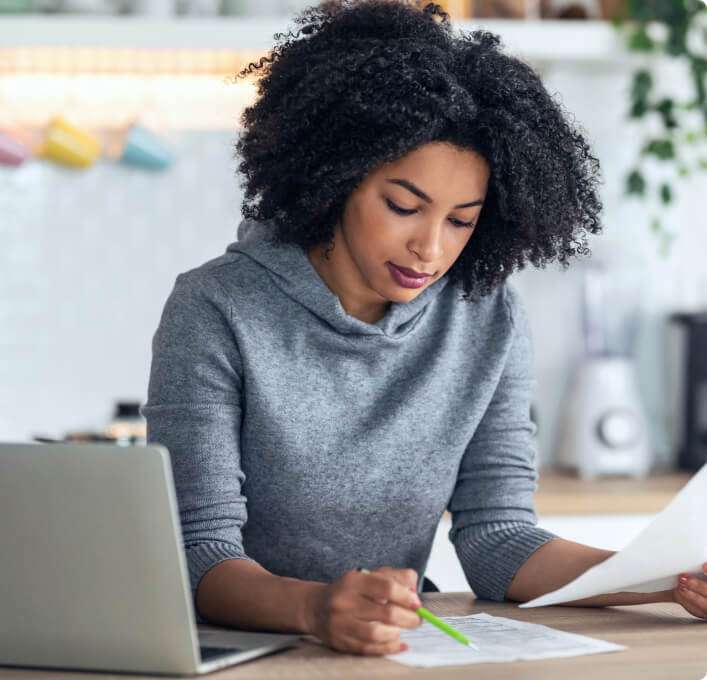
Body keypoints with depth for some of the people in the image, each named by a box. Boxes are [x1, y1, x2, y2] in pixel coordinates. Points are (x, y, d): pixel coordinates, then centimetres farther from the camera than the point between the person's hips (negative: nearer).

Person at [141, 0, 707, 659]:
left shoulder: (489, 322, 1)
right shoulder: (215, 312, -12)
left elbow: (496, 536, 2)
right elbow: (200, 558, -16)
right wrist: (312, 606, -36)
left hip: (392, 652, 2)